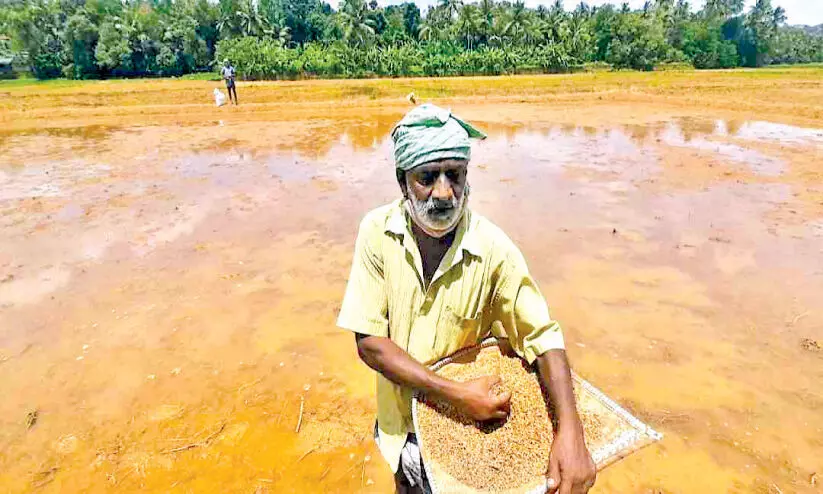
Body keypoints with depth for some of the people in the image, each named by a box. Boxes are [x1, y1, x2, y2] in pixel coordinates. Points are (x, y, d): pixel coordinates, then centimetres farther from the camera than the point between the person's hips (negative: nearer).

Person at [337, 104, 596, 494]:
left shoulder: (493, 249, -24)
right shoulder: (377, 231, -21)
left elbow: (543, 337, -17)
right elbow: (369, 342, -21)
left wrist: (570, 432, -31)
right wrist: (455, 393, -28)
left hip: (469, 428, -1)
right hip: (400, 421, 2)